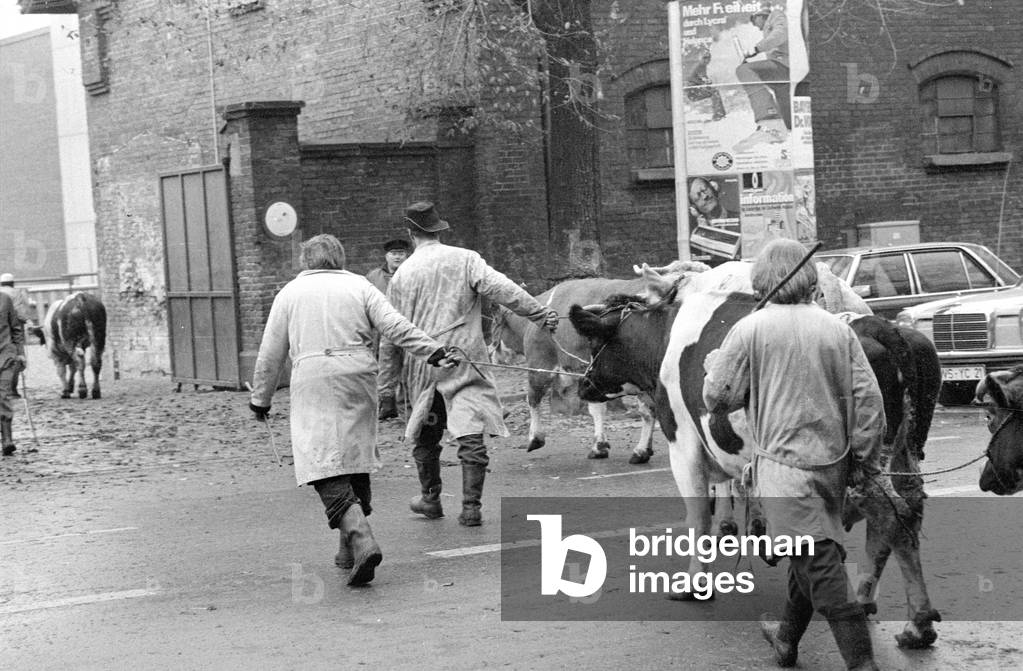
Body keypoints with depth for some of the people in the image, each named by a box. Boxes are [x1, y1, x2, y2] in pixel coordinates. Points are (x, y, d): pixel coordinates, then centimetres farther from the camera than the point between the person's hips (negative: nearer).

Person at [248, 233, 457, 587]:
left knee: (327, 471, -9)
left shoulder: (290, 293, 13)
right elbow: (396, 326, -1)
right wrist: (434, 350, -1)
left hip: (312, 384, -3)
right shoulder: (360, 286, 13)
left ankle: (361, 541, -28)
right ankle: (350, 548, 22)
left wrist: (260, 399, 21)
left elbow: (270, 354, 13)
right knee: (356, 460, 16)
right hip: (359, 378, 3)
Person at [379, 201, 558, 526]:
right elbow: (500, 288, -14)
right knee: (471, 435, -4)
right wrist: (540, 313, -13)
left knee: (425, 435, 19)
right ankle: (471, 507, -10)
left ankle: (430, 499, 31)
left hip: (422, 366, 2)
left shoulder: (401, 274, 5)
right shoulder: (465, 259, -1)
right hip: (464, 359, -2)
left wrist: (387, 374, 17)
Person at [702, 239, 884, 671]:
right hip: (833, 459, 6)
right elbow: (868, 399, 1)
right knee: (812, 555, 21)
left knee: (819, 563, -7)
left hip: (784, 462, -5)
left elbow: (717, 398, -3)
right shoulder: (837, 329, 3)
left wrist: (714, 362, 16)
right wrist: (864, 458, 9)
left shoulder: (750, 330, -7)